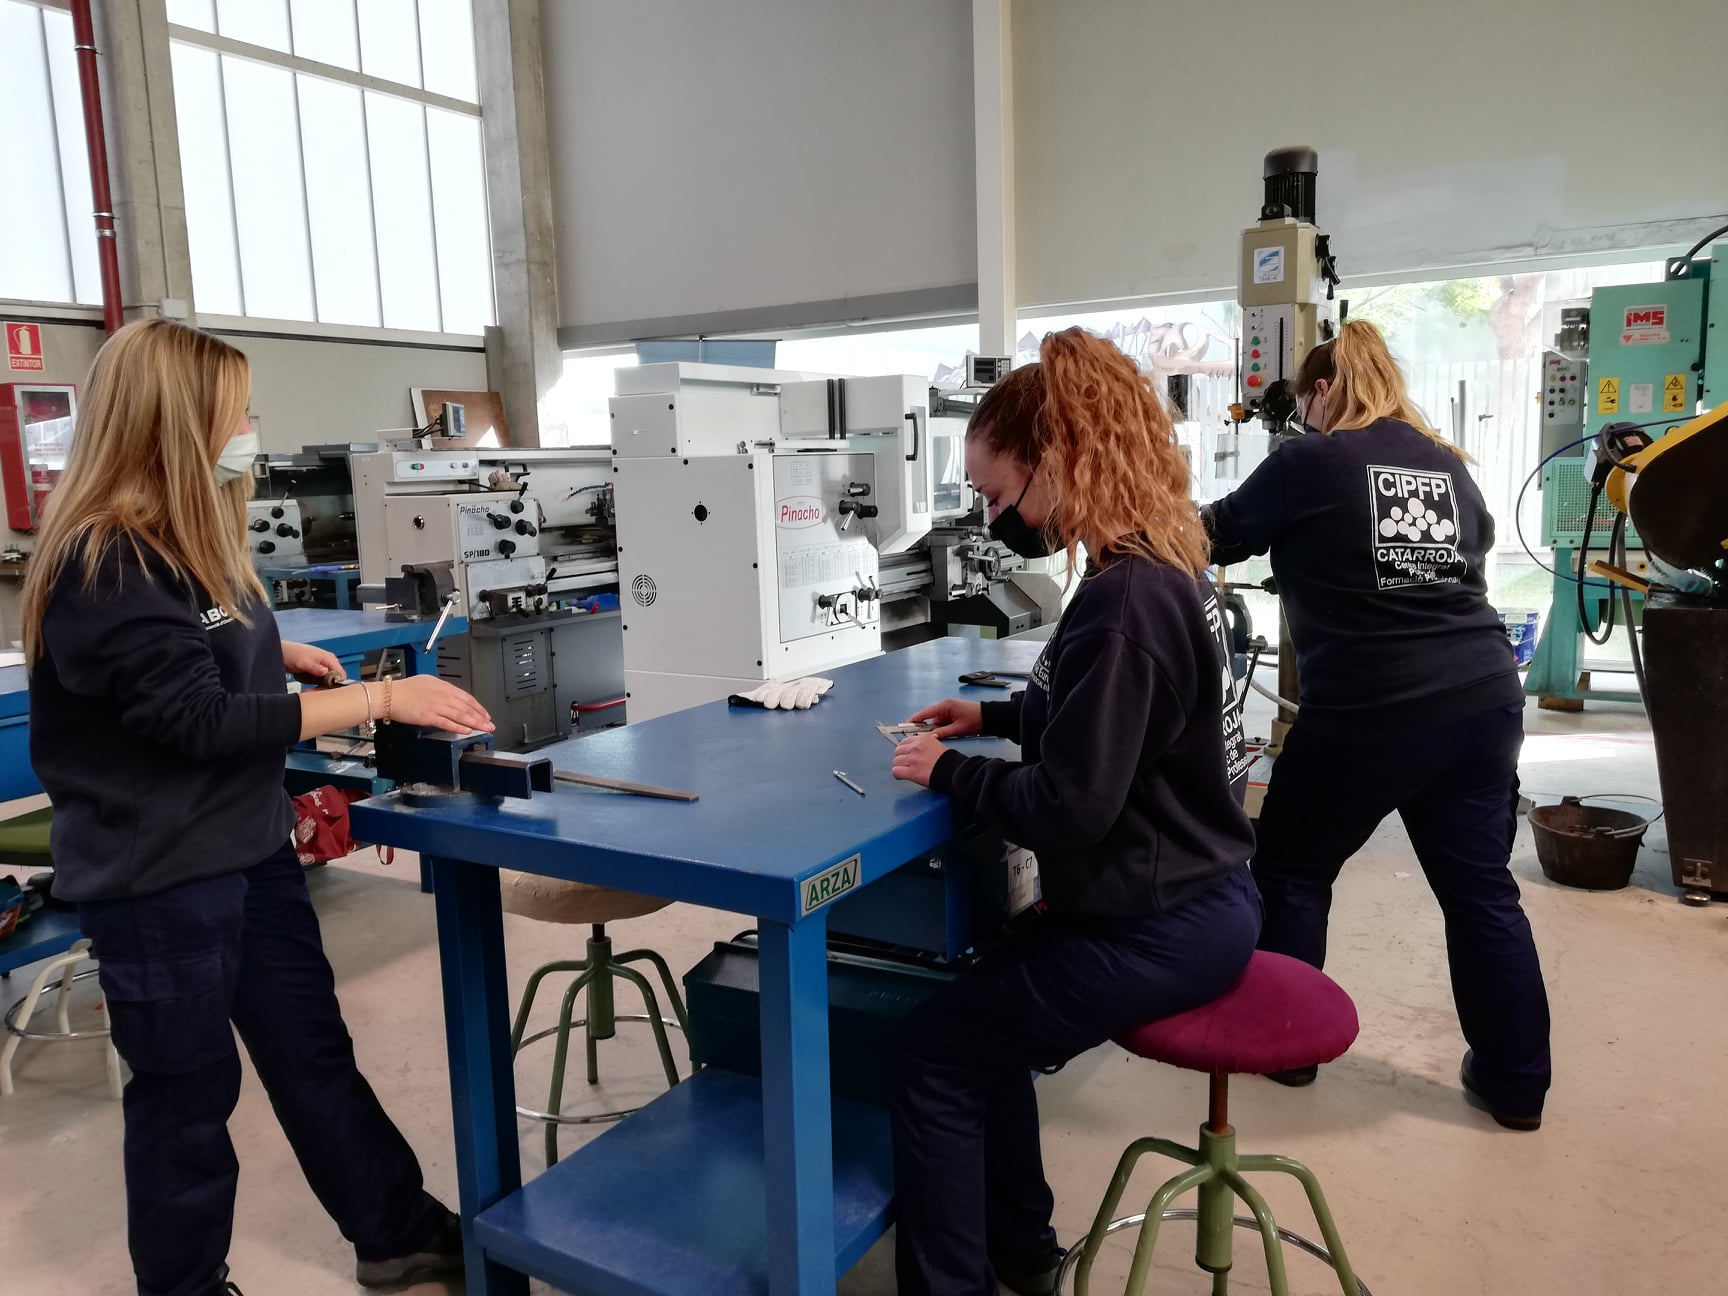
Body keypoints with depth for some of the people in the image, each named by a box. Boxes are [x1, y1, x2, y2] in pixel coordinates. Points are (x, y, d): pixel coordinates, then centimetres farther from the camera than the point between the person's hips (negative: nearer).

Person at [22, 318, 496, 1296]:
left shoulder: (181, 538, 7)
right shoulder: (104, 564, -22)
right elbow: (202, 721, -26)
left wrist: (267, 650, 6)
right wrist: (380, 699, -26)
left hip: (249, 845, 9)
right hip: (157, 875, -9)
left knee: (314, 1049, 17)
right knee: (189, 1093, 9)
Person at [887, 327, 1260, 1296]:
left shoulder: (1122, 599, -26)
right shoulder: (1168, 565, 6)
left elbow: (1068, 808, -27)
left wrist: (949, 773, -12)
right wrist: (996, 716, 9)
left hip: (1157, 926, -10)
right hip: (1198, 898, 10)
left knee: (933, 1053, 0)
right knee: (985, 1013, 22)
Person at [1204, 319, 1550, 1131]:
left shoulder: (1310, 460, -3)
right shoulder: (1448, 465, 14)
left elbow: (1221, 536, 9)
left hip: (1369, 713, -6)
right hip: (1483, 698, 6)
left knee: (1289, 869, 13)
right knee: (1482, 889, 14)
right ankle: (1516, 1082, 23)